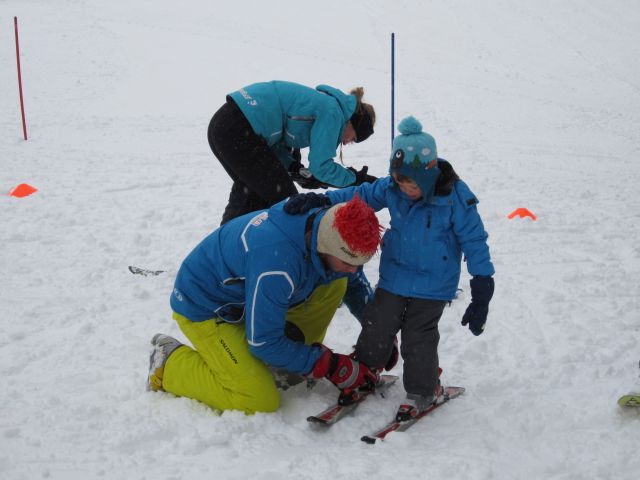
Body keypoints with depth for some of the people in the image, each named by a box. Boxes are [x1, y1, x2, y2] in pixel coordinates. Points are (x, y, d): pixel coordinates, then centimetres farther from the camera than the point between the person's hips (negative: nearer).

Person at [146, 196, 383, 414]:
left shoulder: (327, 227, -15)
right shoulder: (277, 261, -40)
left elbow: (356, 283, 10)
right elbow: (263, 342, -27)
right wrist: (333, 366, -22)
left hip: (245, 289, 8)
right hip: (205, 308, -7)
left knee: (336, 283, -8)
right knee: (262, 401, -18)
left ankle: (291, 356, 5)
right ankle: (170, 363, -1)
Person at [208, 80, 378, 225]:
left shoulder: (322, 102, 22)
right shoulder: (333, 112, -7)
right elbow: (321, 165, -10)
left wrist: (297, 170, 8)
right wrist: (355, 178, 4)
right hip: (239, 132, -10)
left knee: (248, 191, 28)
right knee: (283, 198, 2)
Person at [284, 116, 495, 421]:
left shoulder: (457, 198, -20)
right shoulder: (391, 189, -9)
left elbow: (474, 242, -14)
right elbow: (361, 195, 4)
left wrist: (481, 292, -14)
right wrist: (320, 199, -11)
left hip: (433, 285, -4)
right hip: (394, 277, 4)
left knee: (418, 338, 2)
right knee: (376, 328, 10)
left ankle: (422, 391, 25)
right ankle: (365, 373, 39)